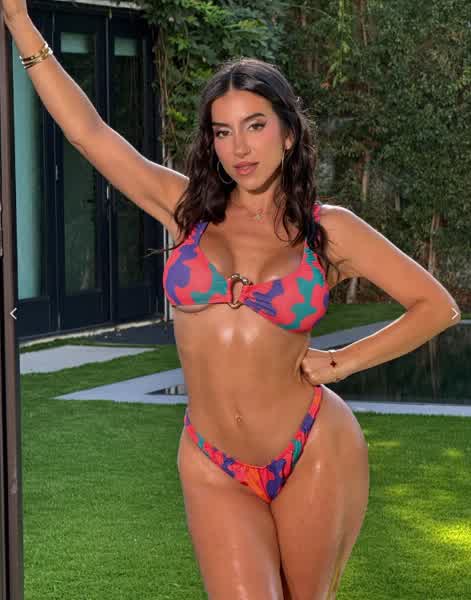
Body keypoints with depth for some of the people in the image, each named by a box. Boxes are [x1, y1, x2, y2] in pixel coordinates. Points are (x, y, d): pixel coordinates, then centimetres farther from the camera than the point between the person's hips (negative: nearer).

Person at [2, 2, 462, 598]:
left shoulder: (328, 229, 0)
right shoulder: (188, 209, 2)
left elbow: (438, 306, 5)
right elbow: (87, 131, -3)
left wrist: (343, 362, -4)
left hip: (316, 454, -1)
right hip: (215, 470, 1)